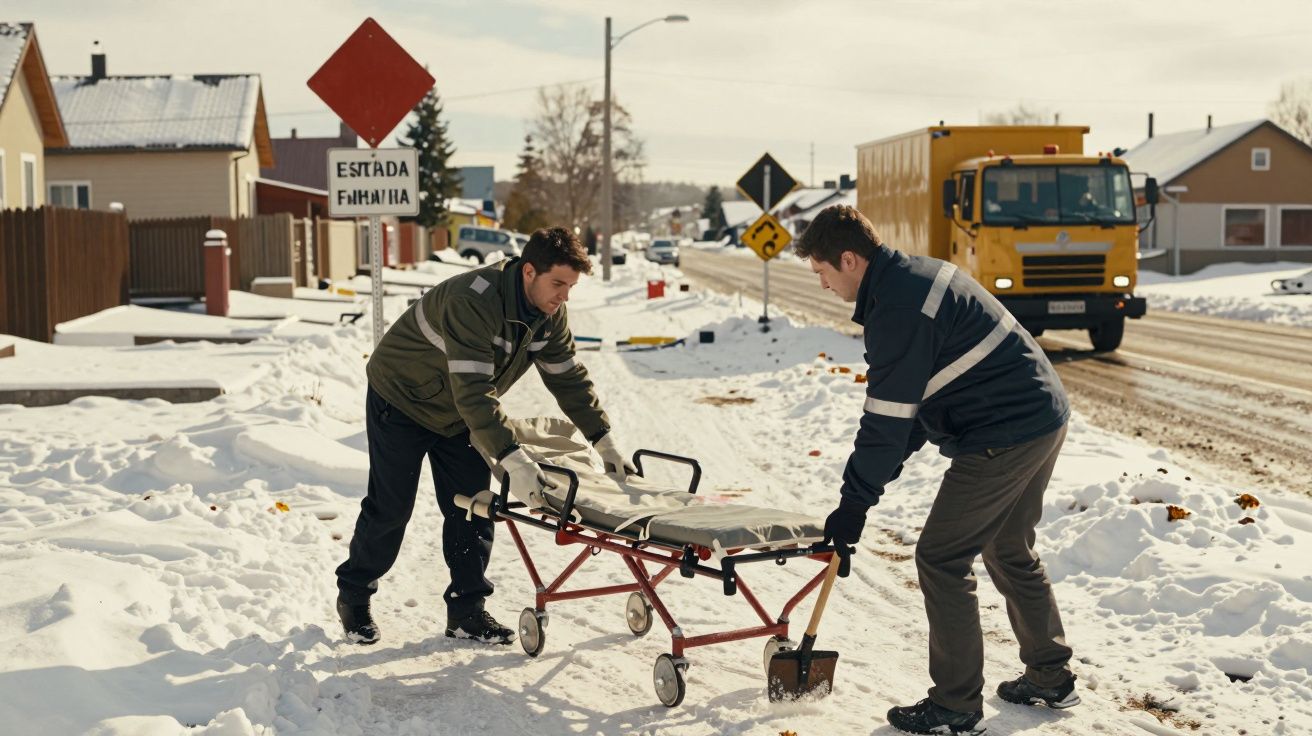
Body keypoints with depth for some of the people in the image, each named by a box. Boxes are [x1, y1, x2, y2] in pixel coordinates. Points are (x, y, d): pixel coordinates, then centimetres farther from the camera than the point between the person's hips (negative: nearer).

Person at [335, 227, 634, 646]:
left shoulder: (548, 315, -11)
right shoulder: (473, 301, -37)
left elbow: (569, 378, -1)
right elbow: (473, 392, -44)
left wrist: (604, 440, -8)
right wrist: (512, 459, -51)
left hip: (459, 415, 7)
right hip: (401, 402, -7)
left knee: (471, 509, 0)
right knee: (389, 509, -1)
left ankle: (467, 611, 9)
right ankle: (353, 596, 19)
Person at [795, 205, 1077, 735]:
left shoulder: (898, 308, -20)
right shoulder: (917, 275, 13)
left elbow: (888, 421, -18)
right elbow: (910, 403, 18)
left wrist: (855, 503, -9)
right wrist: (873, 476, 15)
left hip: (1002, 437, -11)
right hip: (1044, 418, 11)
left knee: (941, 559, -2)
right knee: (1010, 552, 23)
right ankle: (1051, 677, 33)